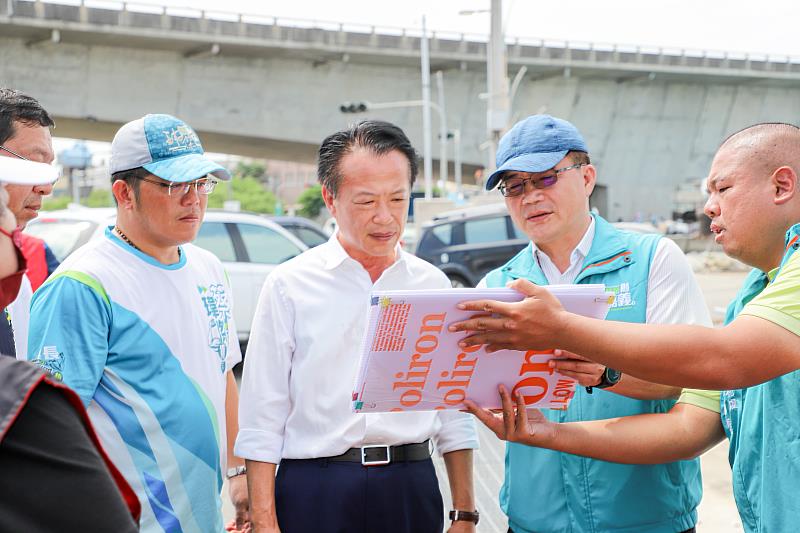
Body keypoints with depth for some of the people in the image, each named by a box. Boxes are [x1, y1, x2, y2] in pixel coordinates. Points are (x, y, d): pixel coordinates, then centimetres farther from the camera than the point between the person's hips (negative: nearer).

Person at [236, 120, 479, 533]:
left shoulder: (433, 285, 7)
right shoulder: (290, 285, -3)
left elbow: (454, 413, 10)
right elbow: (262, 420, -4)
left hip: (413, 488, 3)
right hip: (316, 493, -3)